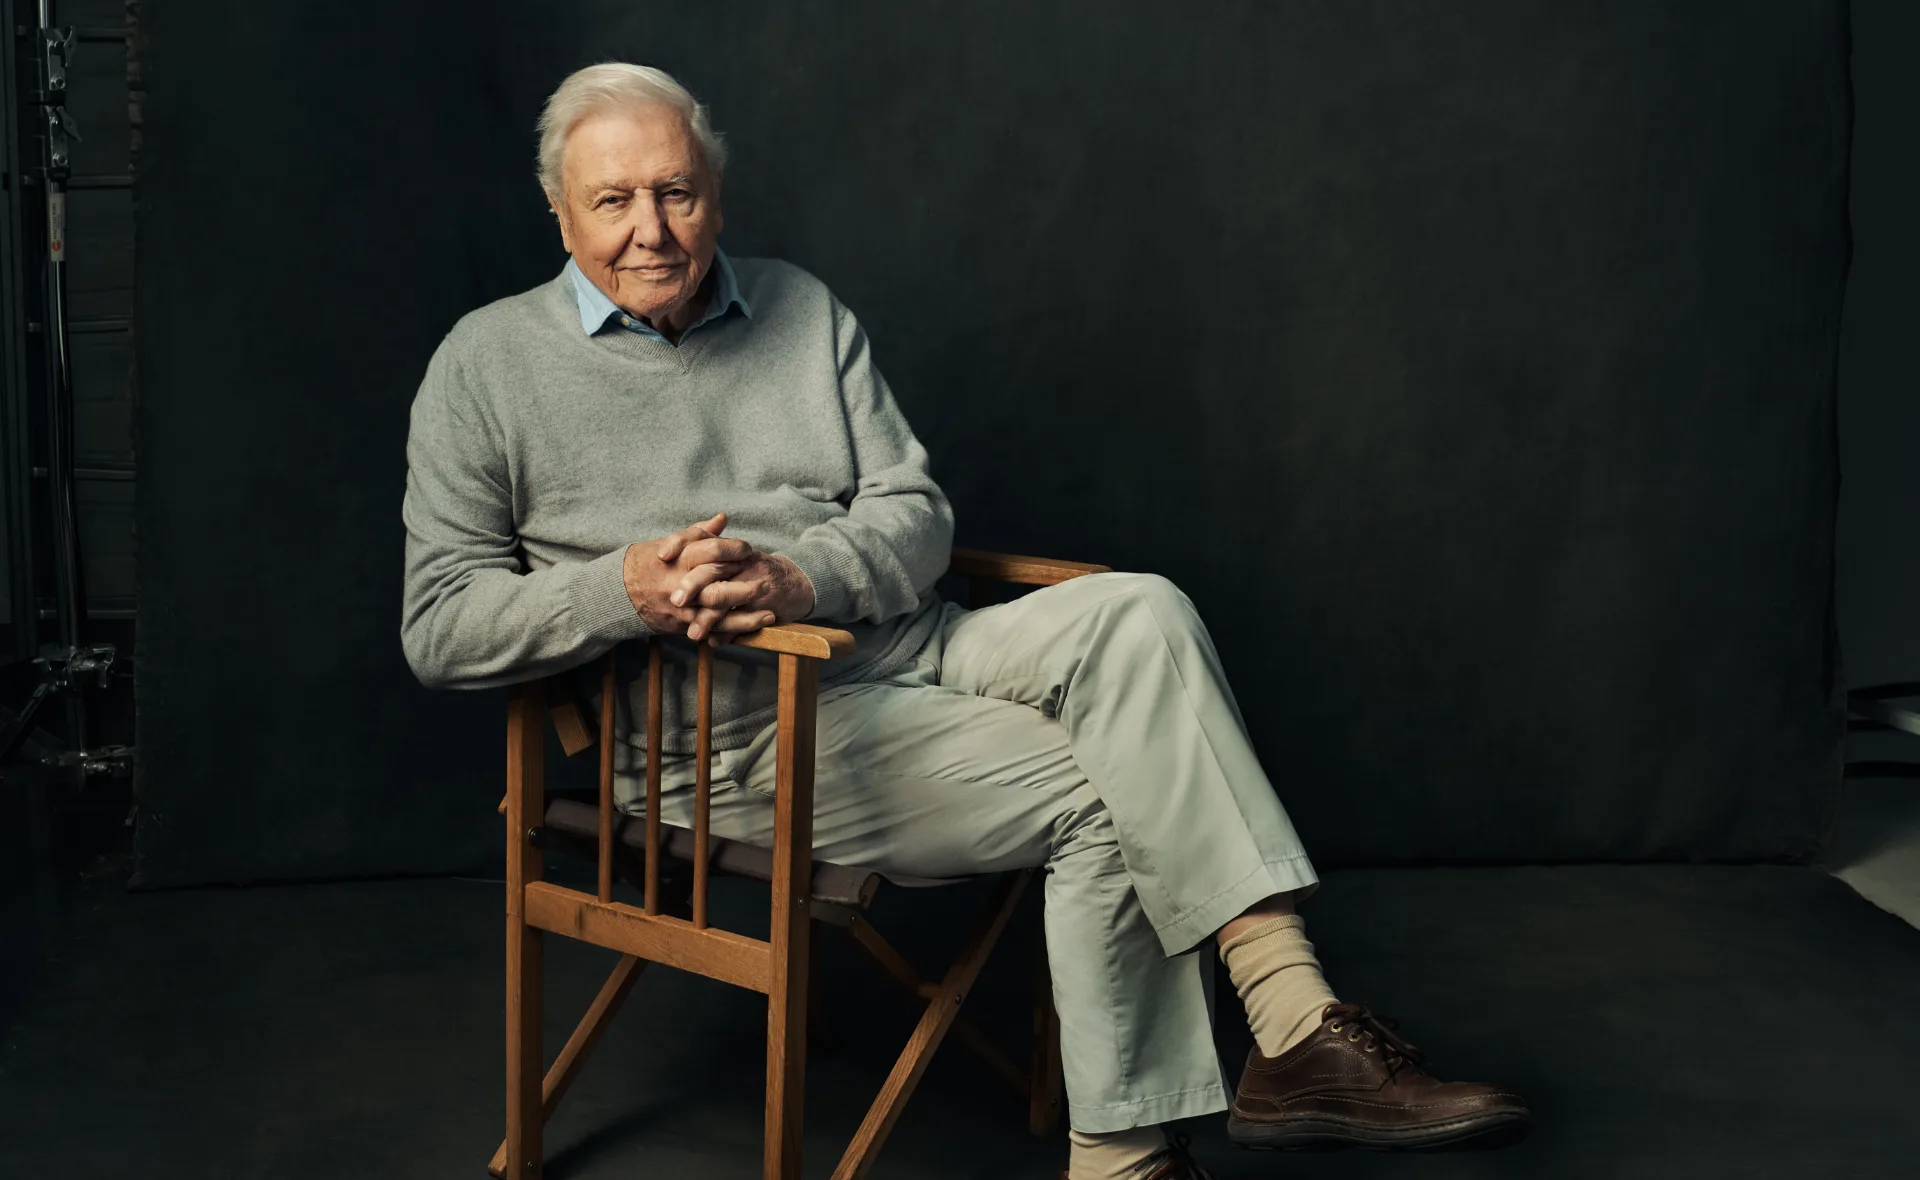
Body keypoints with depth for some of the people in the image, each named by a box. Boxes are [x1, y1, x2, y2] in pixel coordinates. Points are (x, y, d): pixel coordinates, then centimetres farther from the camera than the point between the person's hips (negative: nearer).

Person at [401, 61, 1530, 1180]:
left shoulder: (800, 308, 14)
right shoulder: (489, 366, 3)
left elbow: (918, 513, 7)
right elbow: (441, 625, -2)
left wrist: (801, 576, -15)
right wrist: (623, 592, -19)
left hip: (907, 644, 5)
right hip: (737, 729, -5)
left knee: (1132, 613, -26)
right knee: (1103, 795, -23)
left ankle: (1297, 1027, -32)